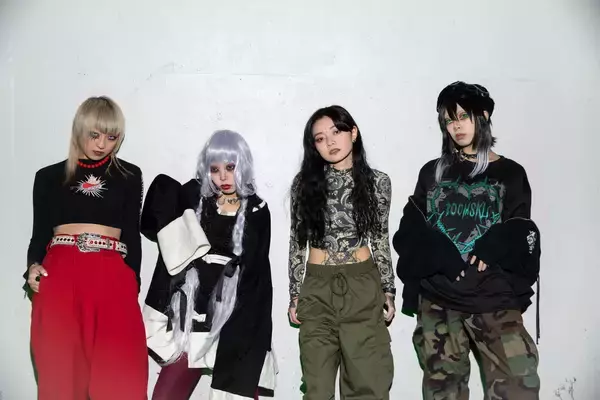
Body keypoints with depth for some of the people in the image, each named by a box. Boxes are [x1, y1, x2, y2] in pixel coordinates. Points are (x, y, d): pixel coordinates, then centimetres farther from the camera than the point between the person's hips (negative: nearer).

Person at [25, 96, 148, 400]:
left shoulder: (129, 176, 12)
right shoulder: (49, 177, 13)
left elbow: (133, 234, 10)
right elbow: (40, 232, 12)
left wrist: (133, 281, 4)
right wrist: (34, 265, -6)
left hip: (112, 276, 0)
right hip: (59, 274, 1)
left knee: (119, 371, -6)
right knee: (60, 368, 3)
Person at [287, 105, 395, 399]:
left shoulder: (377, 181, 2)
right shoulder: (305, 182, 1)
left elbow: (381, 239, 7)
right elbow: (296, 243, 4)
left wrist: (388, 290, 4)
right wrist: (295, 295, 2)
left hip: (363, 287, 0)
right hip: (317, 289, 1)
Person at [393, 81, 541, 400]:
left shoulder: (510, 174, 10)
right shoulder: (432, 173, 14)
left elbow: (520, 239, 3)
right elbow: (410, 232, 5)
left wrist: (491, 249, -17)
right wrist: (443, 259, -12)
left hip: (494, 299, -1)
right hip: (437, 301, 2)